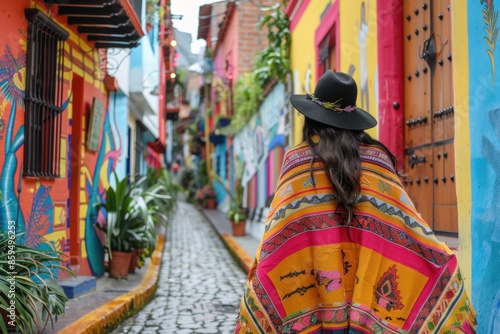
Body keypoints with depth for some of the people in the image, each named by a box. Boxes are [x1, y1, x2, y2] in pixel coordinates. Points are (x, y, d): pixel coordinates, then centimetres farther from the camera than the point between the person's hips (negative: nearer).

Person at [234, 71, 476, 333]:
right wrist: (441, 259, 11)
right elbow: (408, 226, 0)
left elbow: (274, 242, -4)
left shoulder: (296, 160, -2)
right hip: (372, 287, 2)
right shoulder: (378, 157, 2)